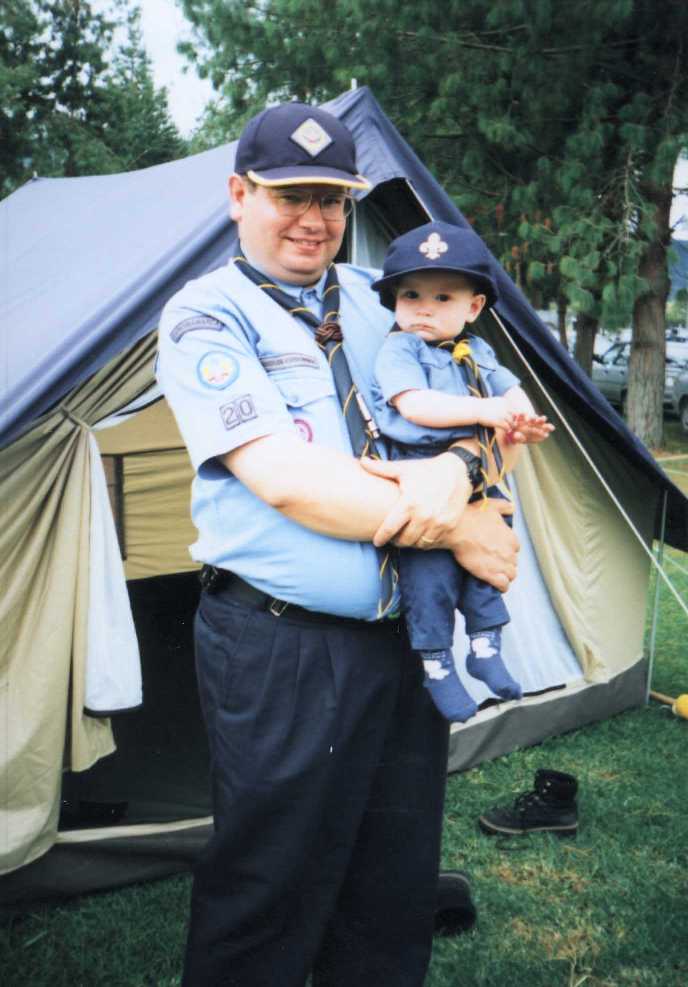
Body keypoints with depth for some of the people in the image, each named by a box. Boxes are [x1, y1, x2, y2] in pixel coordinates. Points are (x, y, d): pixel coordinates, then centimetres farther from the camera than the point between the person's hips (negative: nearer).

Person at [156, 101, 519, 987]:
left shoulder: (377, 302, 12)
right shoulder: (205, 318, -7)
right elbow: (286, 481, -19)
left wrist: (451, 471, -16)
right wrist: (456, 529, -14)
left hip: (402, 636, 6)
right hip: (281, 652, -6)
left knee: (397, 890, 18)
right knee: (270, 894, 8)